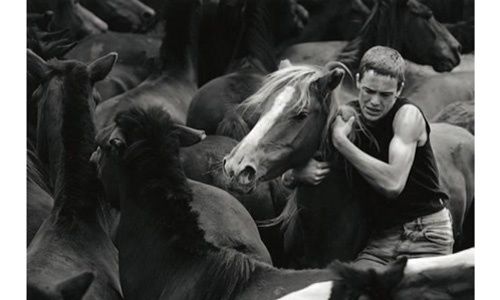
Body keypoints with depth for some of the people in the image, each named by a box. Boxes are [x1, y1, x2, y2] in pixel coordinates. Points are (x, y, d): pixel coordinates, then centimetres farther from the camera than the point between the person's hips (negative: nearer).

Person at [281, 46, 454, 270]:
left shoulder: (408, 115, -12)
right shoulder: (346, 117, 1)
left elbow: (393, 184, -25)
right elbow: (287, 178, 5)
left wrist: (340, 142, -23)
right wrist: (298, 174, -20)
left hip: (426, 234, -4)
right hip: (382, 236, 4)